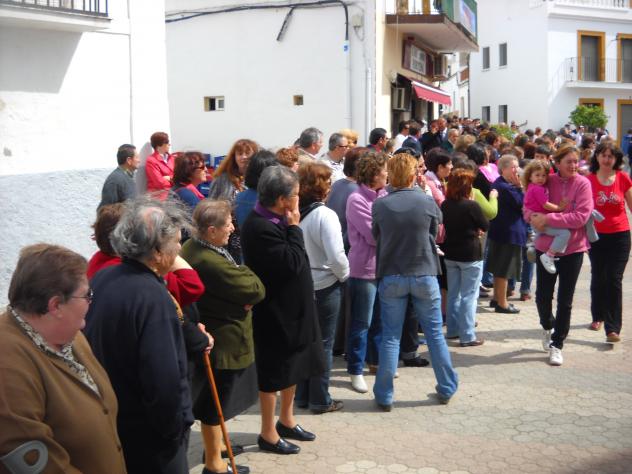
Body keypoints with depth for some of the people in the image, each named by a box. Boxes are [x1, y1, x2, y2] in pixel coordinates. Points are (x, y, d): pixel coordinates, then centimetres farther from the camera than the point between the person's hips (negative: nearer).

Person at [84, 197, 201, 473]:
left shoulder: (101, 279, -1)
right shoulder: (154, 299, -27)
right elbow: (165, 381, -29)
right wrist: (175, 430, -15)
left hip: (107, 421, 8)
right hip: (148, 439, -8)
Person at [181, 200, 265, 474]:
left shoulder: (191, 248, -1)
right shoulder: (212, 263, -32)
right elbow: (256, 289, -23)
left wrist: (238, 297, -5)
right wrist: (244, 273, -5)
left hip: (208, 336, 10)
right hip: (223, 343, -10)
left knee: (212, 398, 25)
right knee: (216, 402, 6)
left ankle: (214, 446, 43)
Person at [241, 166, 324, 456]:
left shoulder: (273, 220, 2)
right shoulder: (261, 228, -28)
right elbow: (292, 263, -26)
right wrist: (294, 228, -20)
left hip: (290, 305, 10)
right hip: (276, 310, -10)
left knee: (293, 367, 22)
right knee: (275, 373, 6)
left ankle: (286, 420, 40)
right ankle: (268, 434, 24)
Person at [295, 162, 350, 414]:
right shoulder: (325, 215, -20)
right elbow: (336, 256, -22)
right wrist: (345, 274, -4)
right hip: (324, 287, -5)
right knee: (323, 344, 7)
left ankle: (302, 395, 26)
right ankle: (320, 400, 15)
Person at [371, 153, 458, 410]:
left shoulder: (380, 205, -10)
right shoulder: (427, 201, -10)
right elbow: (435, 232, 6)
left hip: (391, 276, 0)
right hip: (424, 274, 0)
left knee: (390, 337, 8)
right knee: (435, 333, 13)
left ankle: (384, 396, 13)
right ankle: (446, 388, 24)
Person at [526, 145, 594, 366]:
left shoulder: (582, 183, -9)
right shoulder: (547, 181, -3)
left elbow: (581, 217, -19)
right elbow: (528, 208, 1)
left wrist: (548, 218, -23)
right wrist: (534, 216, -22)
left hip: (573, 248, -2)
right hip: (546, 246, 2)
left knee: (565, 300, 5)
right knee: (542, 296, 8)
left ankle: (557, 345, 19)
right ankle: (548, 326, 40)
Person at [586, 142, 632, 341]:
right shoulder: (589, 180, -3)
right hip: (597, 236, 1)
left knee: (614, 280, -5)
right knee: (598, 278, 13)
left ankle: (613, 328, -4)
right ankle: (598, 317, 34)